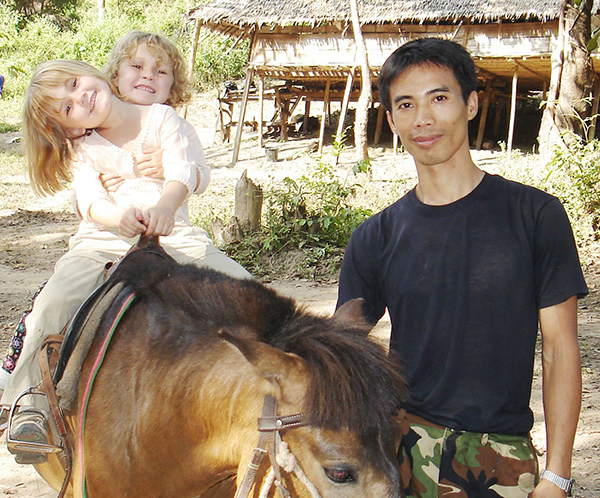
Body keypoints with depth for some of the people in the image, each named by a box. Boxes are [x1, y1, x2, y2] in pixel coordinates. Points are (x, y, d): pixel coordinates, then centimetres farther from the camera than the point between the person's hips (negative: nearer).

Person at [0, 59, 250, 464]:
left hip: (172, 236, 0)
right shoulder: (84, 149, 12)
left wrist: (164, 205, -33)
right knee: (54, 304, -25)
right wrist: (120, 216, -32)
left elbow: (183, 170, -9)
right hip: (101, 242, 1)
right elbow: (91, 201, -6)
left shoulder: (161, 118, 9)